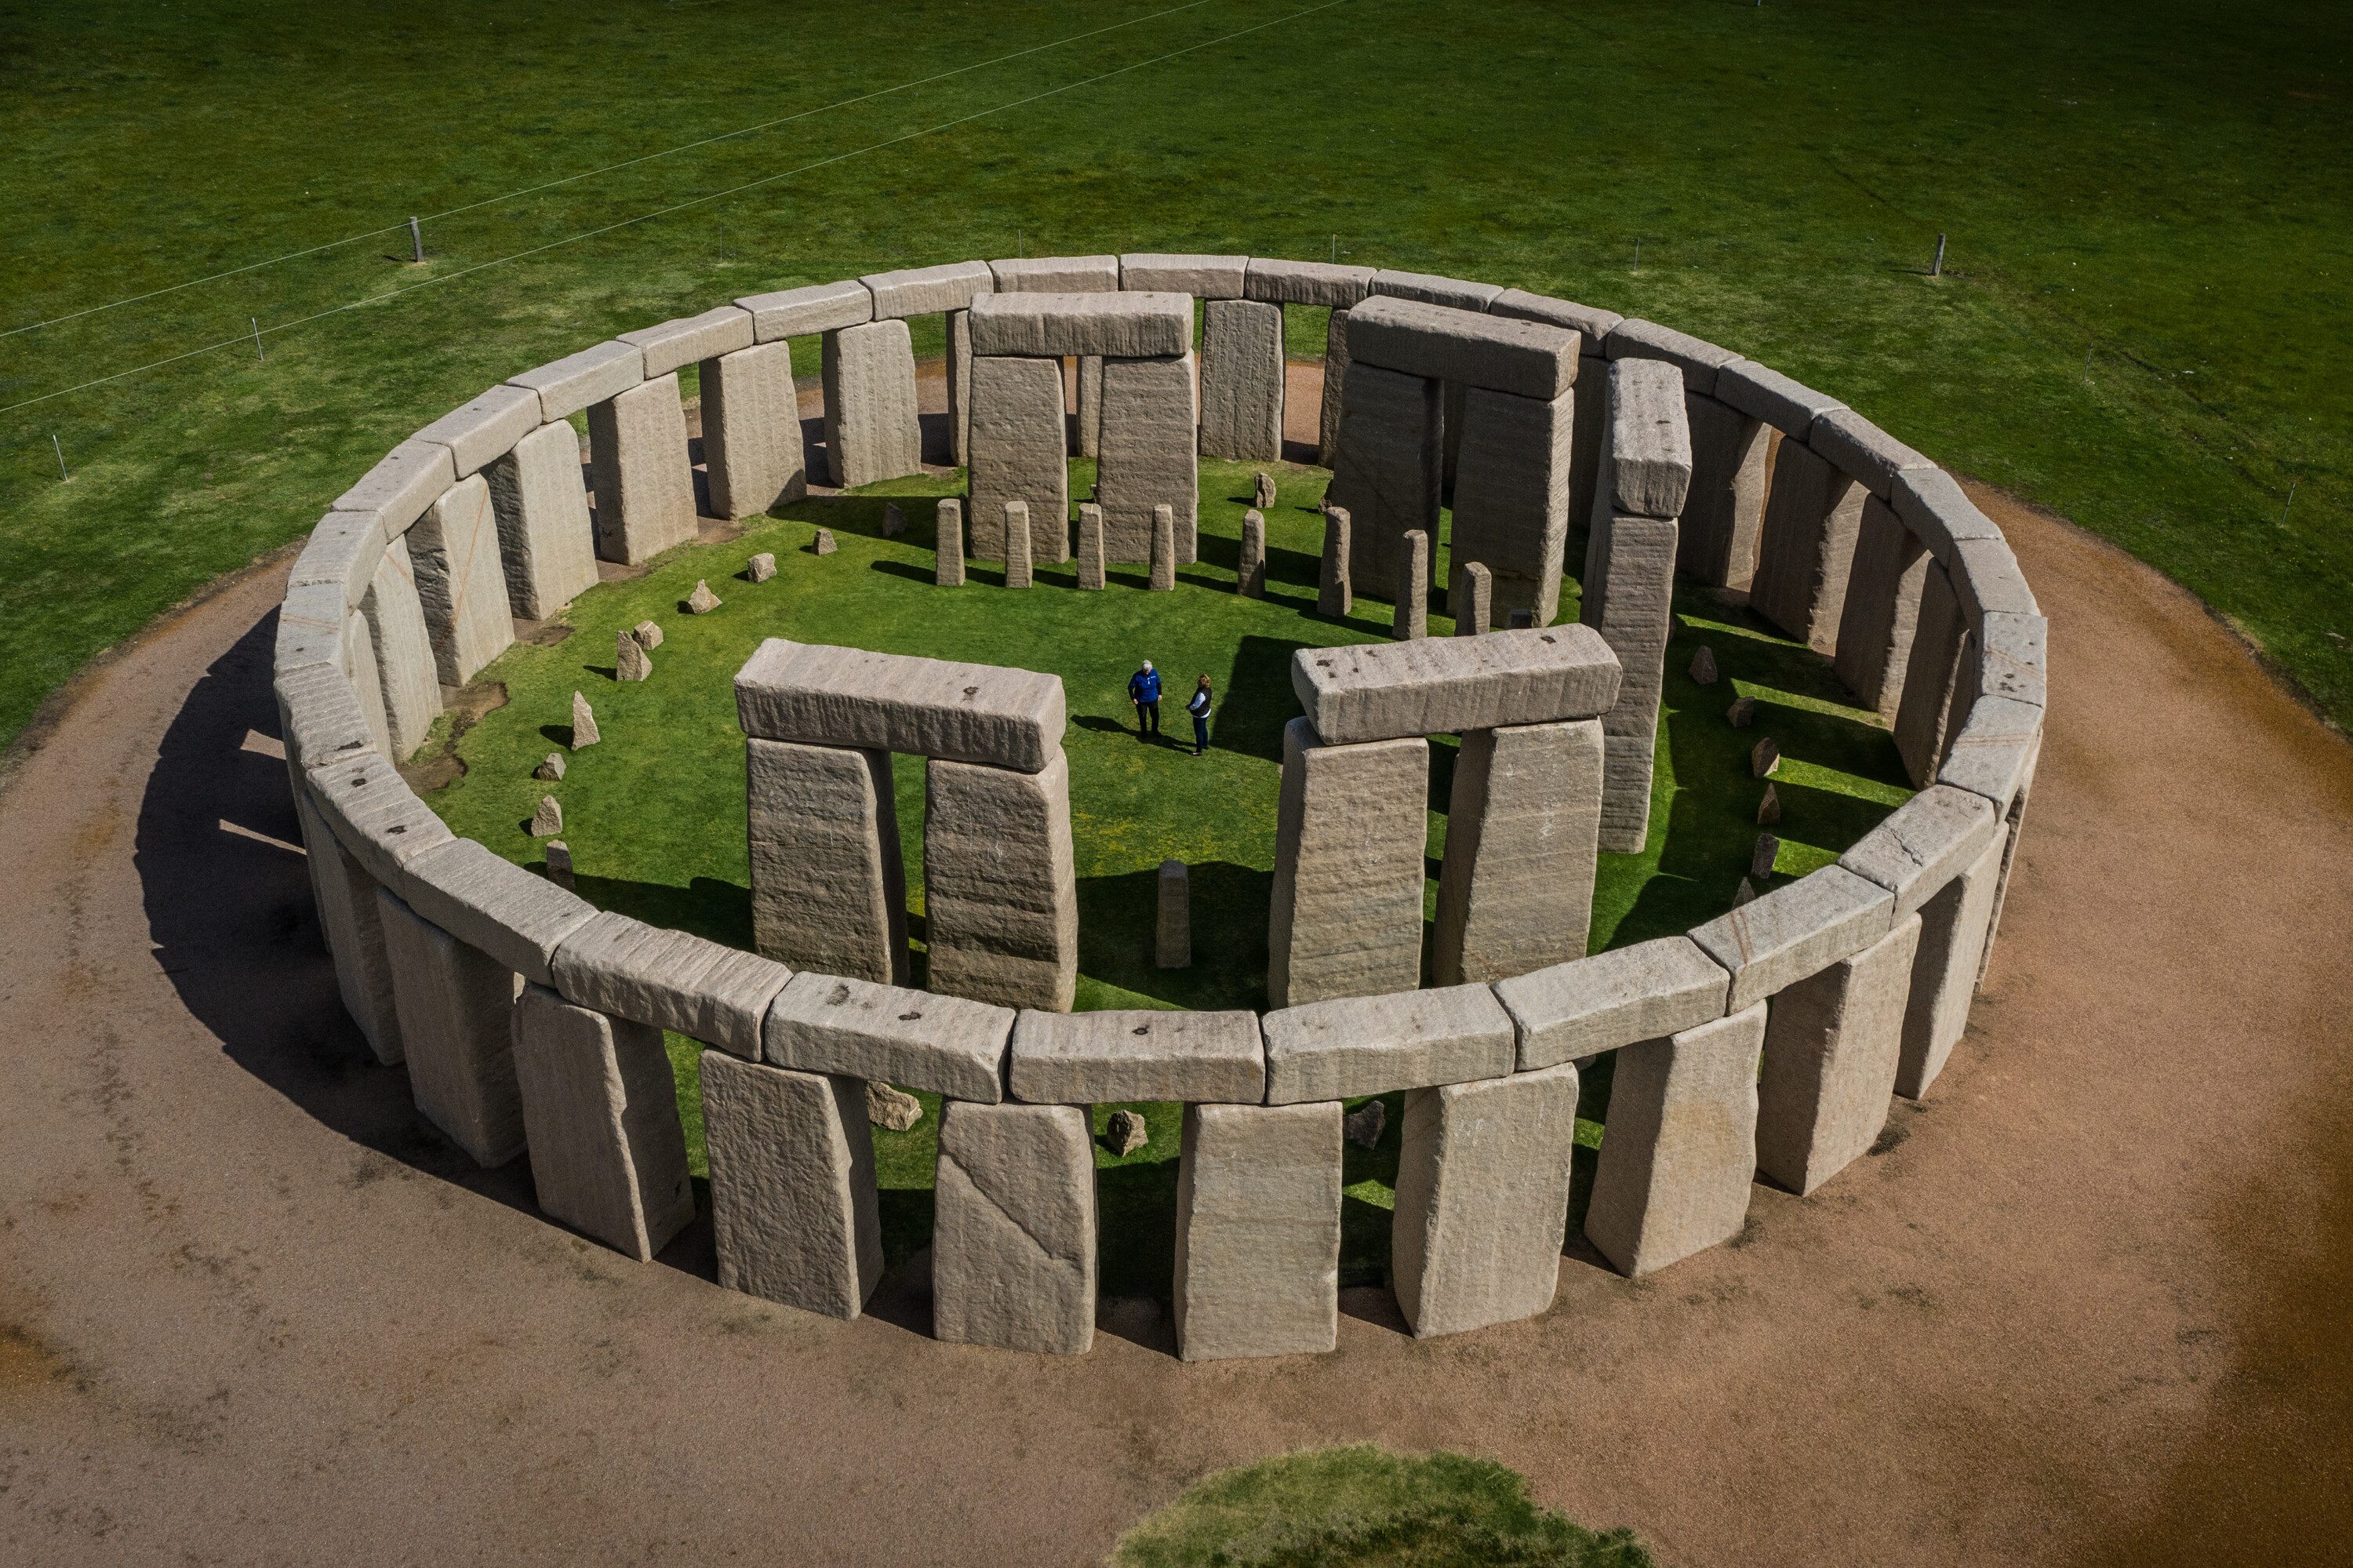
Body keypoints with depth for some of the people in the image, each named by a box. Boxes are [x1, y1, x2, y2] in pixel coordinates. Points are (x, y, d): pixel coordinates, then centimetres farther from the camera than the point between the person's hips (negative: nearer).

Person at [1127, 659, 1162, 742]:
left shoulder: (1154, 673, -13)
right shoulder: (1137, 676, -23)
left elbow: (1158, 683, 6)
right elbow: (1130, 687, -12)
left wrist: (1159, 694, 8)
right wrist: (1133, 698, -17)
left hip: (1153, 699, 3)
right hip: (1141, 700, -3)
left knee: (1156, 716, 12)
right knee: (1142, 717, 12)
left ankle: (1154, 730, 40)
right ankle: (1144, 733, 35)